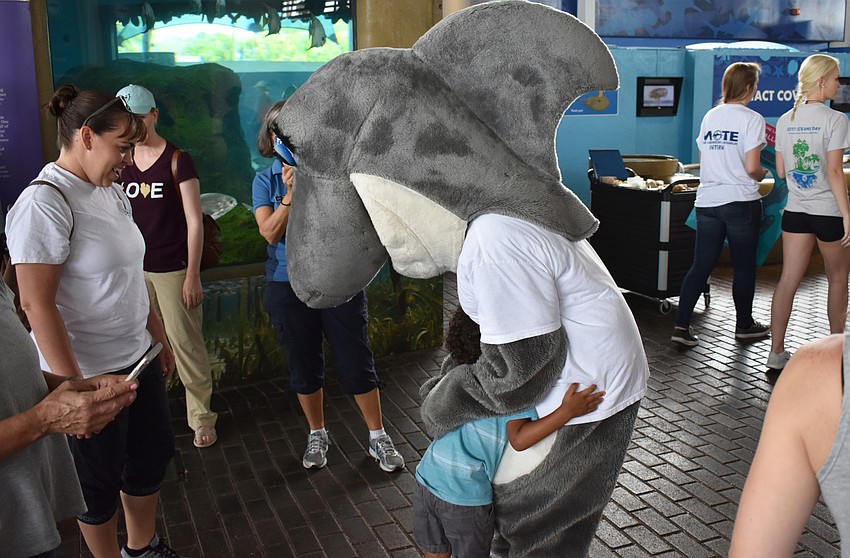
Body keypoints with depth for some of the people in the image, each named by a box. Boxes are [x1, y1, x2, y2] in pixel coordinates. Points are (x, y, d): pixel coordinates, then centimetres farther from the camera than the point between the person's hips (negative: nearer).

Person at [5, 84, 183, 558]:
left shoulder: (112, 193, 6)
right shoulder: (45, 203, -19)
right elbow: (37, 304, -22)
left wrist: (161, 339, 17)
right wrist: (74, 388, -23)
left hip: (139, 359, 9)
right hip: (92, 376, -8)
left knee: (154, 453, 21)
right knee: (101, 481, 11)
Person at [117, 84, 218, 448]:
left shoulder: (177, 161, -5)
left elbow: (195, 222, -7)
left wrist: (193, 275, -11)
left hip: (173, 269, -4)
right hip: (135, 270, 5)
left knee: (185, 343, -1)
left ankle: (201, 418, 10)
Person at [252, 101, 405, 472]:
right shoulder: (266, 181, 3)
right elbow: (270, 233, -8)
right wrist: (291, 194, -20)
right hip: (288, 285, 2)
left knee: (356, 362, 2)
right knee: (304, 367, 13)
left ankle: (378, 437, 20)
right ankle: (317, 435, 33)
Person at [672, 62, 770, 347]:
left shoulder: (709, 116, 9)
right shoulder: (752, 119, -8)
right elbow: (752, 168, -13)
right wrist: (763, 175, 7)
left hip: (707, 201, 5)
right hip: (741, 202, -5)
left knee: (701, 264, 6)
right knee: (744, 266, 10)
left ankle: (681, 326, 0)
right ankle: (744, 325, 24)